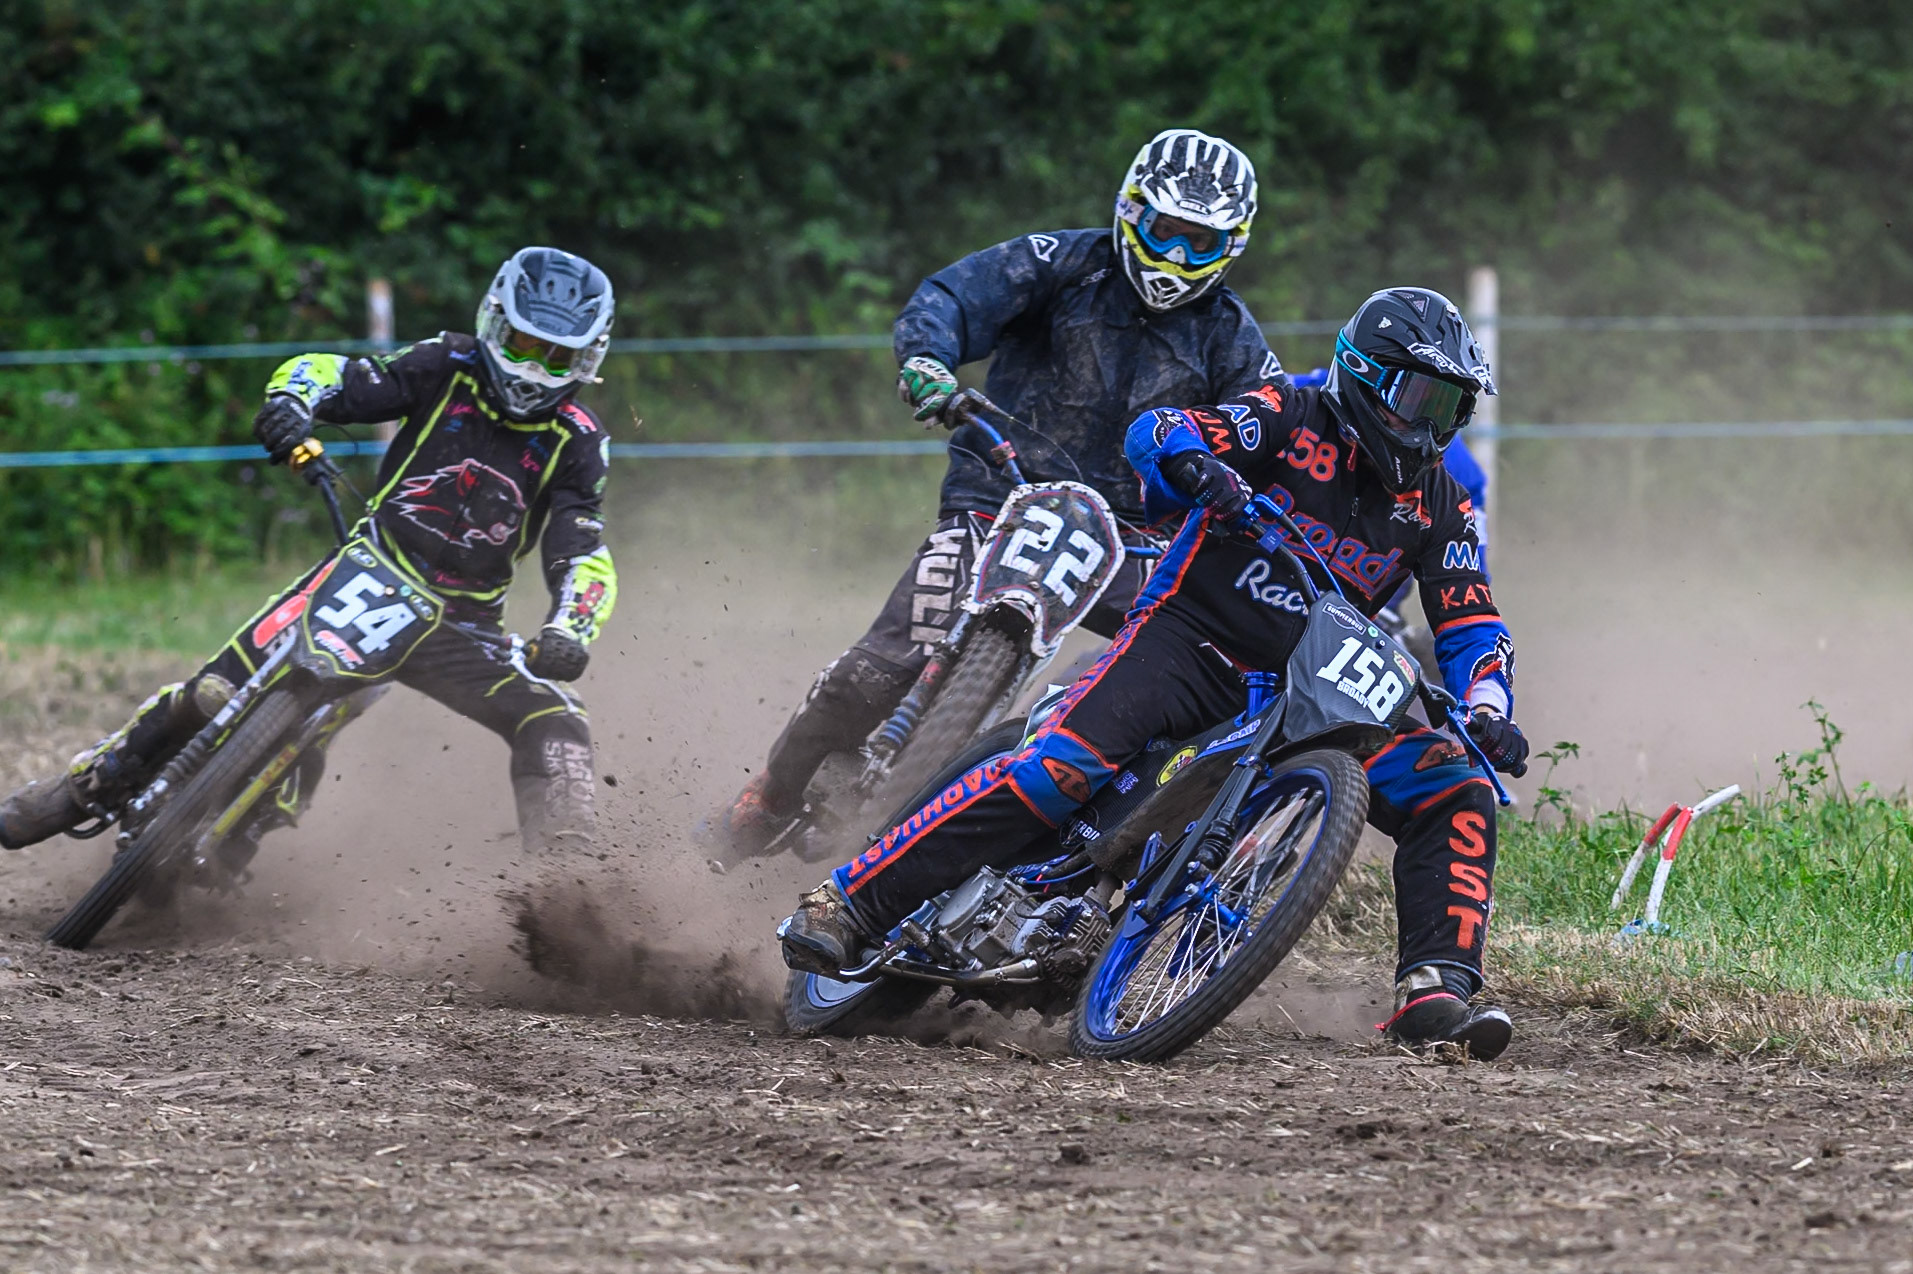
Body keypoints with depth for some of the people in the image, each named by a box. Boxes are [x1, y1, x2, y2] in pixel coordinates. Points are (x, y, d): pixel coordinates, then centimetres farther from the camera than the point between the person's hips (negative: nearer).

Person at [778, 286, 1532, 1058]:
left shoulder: (1437, 504, 8)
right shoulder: (1295, 422, -5)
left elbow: (1471, 627, 8)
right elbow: (1154, 432, -16)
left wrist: (1488, 712, -13)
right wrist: (1194, 461, -40)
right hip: (1192, 639, -5)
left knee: (1457, 797, -12)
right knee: (1065, 763, -27)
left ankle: (1435, 995, -17)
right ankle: (848, 901, -24)